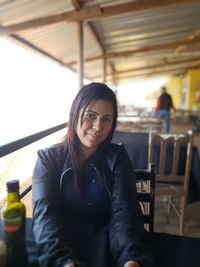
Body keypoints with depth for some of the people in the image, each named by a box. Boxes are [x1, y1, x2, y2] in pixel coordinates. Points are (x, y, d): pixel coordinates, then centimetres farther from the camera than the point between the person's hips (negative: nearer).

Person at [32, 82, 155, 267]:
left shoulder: (117, 157, -2)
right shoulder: (49, 158, -3)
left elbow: (124, 211, -13)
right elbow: (45, 213, -14)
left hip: (105, 241, 1)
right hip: (62, 243, 0)